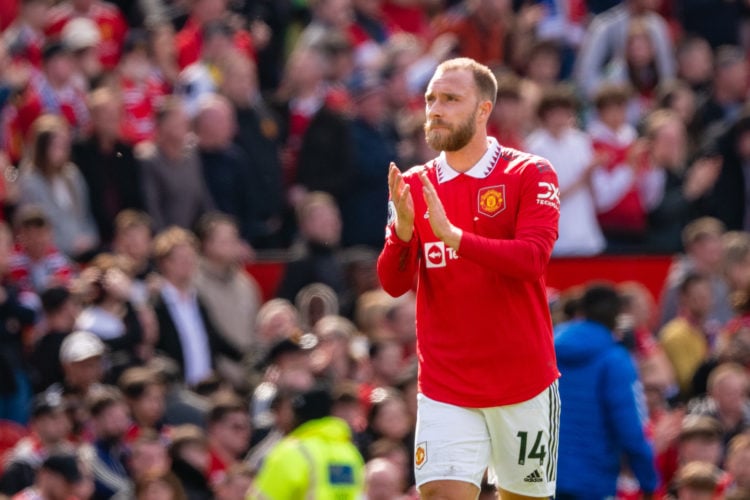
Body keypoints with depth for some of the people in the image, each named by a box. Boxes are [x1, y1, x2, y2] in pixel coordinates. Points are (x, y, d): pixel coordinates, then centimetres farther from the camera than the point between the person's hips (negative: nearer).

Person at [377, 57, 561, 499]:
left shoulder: (530, 175, -3)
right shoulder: (413, 186, 7)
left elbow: (533, 257, -19)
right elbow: (394, 284, 0)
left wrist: (452, 234, -31)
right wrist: (403, 228, -21)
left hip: (524, 385, -1)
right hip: (446, 391, 1)